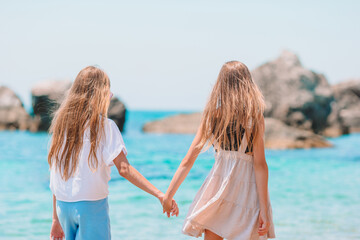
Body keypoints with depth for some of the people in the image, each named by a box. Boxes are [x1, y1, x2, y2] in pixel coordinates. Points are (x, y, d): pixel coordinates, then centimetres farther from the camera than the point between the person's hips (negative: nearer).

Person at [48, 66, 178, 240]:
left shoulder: (61, 123, 7)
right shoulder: (104, 125, -8)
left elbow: (55, 173, 8)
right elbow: (123, 168, -18)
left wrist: (56, 219, 13)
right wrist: (159, 194, -20)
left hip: (63, 205, 5)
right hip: (91, 205, -5)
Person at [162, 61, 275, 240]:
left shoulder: (212, 113, 2)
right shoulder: (254, 116, -7)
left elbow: (188, 161, 2)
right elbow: (260, 165, -11)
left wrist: (168, 195, 8)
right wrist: (264, 209, -10)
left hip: (218, 184, 3)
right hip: (246, 191, -3)